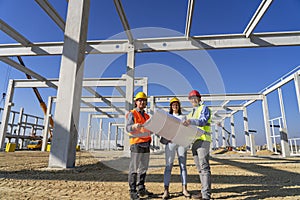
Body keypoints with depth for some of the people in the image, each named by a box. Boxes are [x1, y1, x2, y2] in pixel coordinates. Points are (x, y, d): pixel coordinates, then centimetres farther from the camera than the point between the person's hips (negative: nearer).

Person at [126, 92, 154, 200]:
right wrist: (134, 126, -34)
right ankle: (132, 191, 6)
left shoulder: (147, 116, 19)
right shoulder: (132, 114, -1)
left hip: (146, 144, 7)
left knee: (143, 168, 11)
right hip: (136, 144, -7)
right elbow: (128, 128, -13)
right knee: (134, 169, -3)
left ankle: (141, 189, 22)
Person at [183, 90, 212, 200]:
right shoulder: (190, 114, 27)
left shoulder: (204, 108, 4)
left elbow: (203, 121, -15)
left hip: (203, 140, -7)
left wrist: (191, 121, -32)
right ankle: (205, 191, 17)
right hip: (194, 142, 8)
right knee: (200, 168, 9)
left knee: (204, 167, -11)